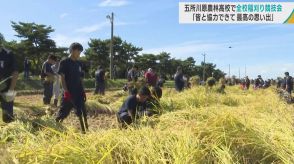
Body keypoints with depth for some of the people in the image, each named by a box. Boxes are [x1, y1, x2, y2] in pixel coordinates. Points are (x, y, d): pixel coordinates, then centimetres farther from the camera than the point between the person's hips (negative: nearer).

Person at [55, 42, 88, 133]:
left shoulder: (79, 64, 12)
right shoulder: (64, 62, -6)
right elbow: (62, 78, -10)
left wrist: (83, 91, 10)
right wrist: (66, 91, -18)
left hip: (78, 92, 6)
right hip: (68, 92, -6)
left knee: (82, 113, 4)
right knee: (63, 113, 0)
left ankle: (84, 131, 10)